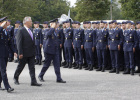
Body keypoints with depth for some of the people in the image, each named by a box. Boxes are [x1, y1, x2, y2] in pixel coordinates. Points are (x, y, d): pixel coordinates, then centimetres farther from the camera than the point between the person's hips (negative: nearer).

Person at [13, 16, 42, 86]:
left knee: (32, 68, 1)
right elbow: (19, 43, -14)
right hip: (24, 54, -6)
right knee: (20, 66, 8)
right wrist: (20, 53, -18)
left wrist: (34, 51, 14)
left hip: (31, 53, 6)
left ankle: (33, 82, 0)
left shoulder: (30, 31, 13)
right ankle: (15, 78, 29)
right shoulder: (21, 31, -11)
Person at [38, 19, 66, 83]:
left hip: (55, 51, 7)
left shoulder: (55, 31, 13)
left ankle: (59, 79, 2)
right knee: (47, 64, 5)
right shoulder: (50, 31, -13)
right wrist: (52, 27, -29)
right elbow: (48, 35, -39)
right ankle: (40, 76, 24)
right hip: (49, 51, -7)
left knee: (57, 65, 2)